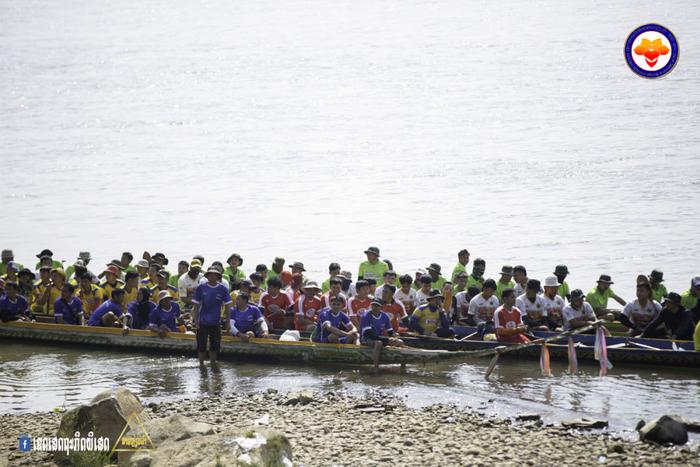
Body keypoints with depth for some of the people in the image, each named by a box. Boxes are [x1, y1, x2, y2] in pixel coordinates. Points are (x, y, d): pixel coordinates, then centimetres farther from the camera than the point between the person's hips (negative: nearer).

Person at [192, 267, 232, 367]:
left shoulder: (223, 289, -3)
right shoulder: (201, 288, -6)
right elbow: (196, 306, -2)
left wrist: (228, 322, -2)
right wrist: (195, 321, -6)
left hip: (216, 323, 1)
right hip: (202, 323, -1)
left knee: (215, 346, 8)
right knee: (201, 345, 4)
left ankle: (213, 363, 23)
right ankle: (201, 364, 17)